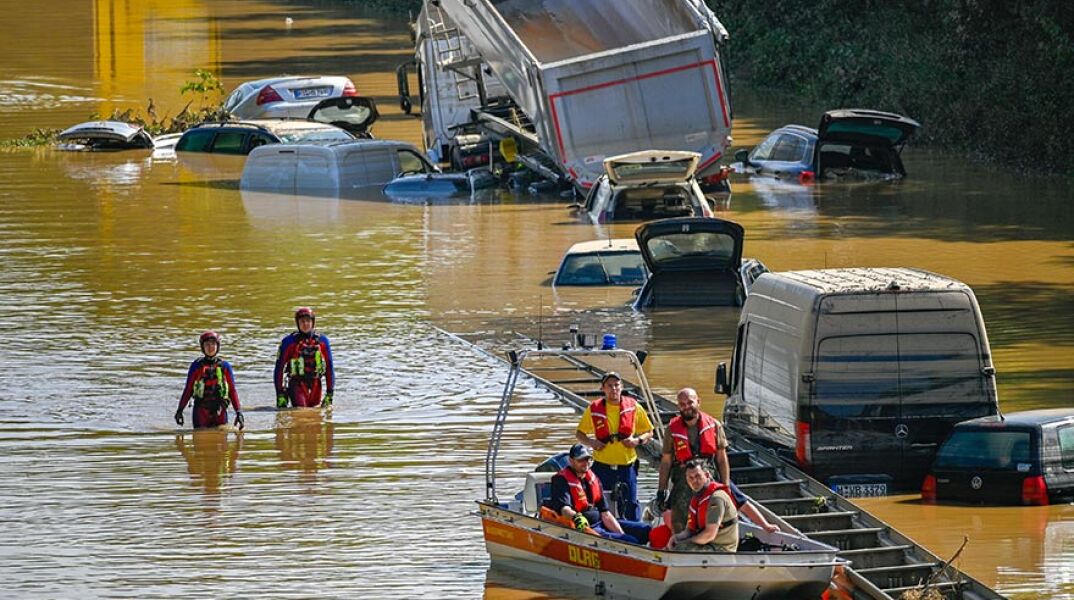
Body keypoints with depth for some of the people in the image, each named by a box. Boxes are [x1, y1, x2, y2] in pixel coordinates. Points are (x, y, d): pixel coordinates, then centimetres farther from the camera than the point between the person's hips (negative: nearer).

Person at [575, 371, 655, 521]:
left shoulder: (633, 407, 2)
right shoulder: (594, 409, 1)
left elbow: (648, 433, 11)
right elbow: (579, 434, 12)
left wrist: (638, 440, -10)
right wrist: (591, 443, -8)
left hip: (627, 465, 0)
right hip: (602, 465, 0)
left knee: (631, 505, -2)